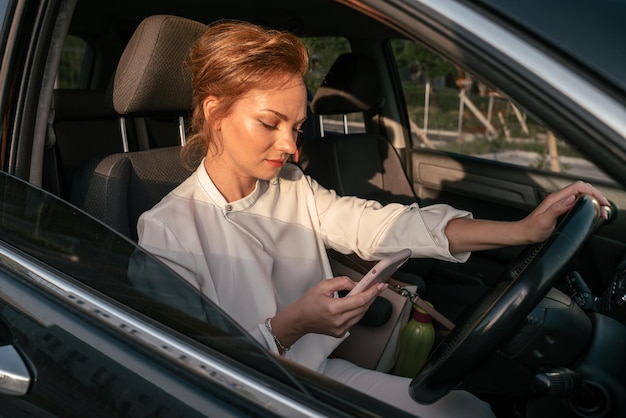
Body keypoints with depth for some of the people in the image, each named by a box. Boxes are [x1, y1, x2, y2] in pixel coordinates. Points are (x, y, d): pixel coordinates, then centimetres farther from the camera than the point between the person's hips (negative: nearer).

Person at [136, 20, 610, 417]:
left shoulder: (294, 190, -2)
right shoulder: (166, 229, -18)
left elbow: (383, 226, -14)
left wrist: (523, 229, -23)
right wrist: (291, 324, -35)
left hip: (322, 373, 6)